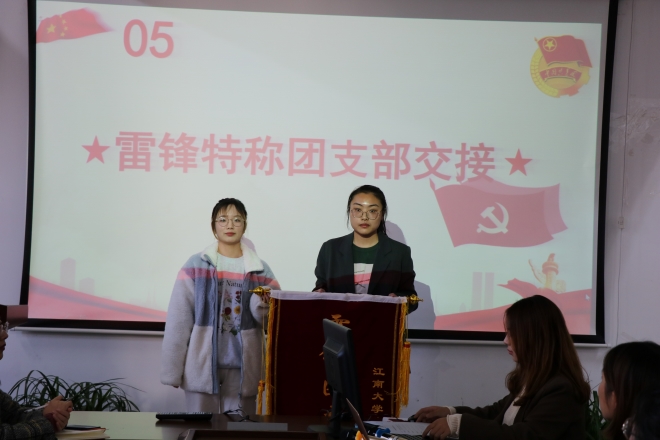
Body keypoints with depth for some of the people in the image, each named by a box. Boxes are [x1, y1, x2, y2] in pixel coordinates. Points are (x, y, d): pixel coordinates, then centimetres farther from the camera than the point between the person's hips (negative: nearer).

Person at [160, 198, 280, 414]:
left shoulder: (261, 270, 6)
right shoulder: (195, 266, 0)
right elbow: (178, 320, -3)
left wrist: (264, 306, -17)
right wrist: (172, 369, -7)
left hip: (243, 367, 2)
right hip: (203, 366, -2)